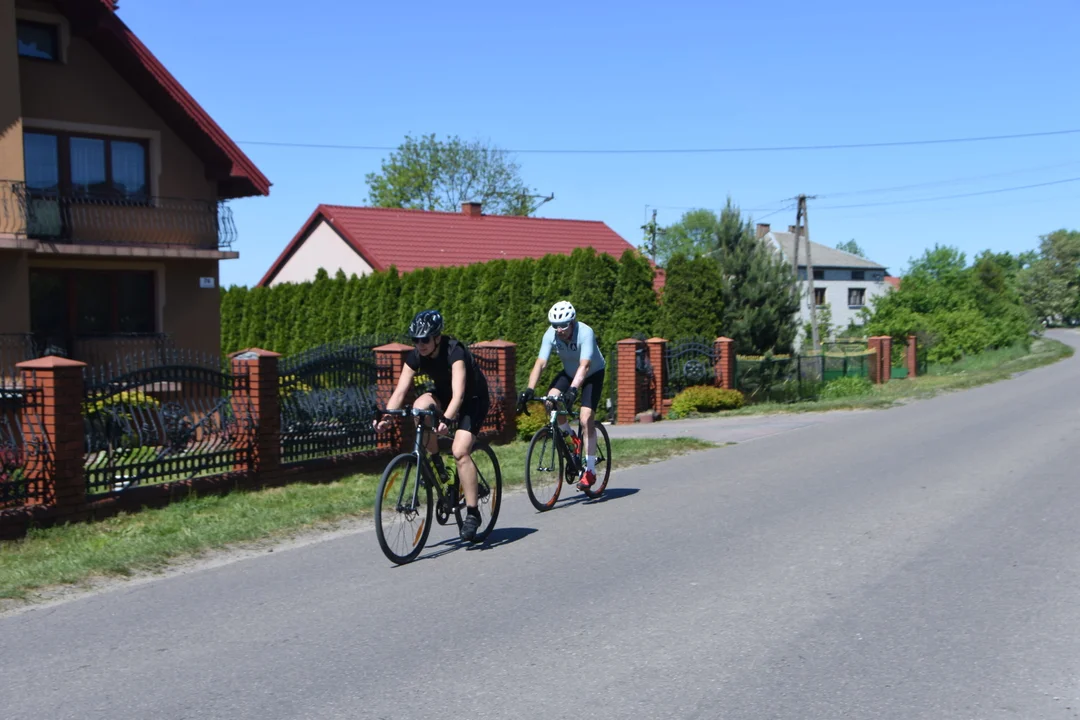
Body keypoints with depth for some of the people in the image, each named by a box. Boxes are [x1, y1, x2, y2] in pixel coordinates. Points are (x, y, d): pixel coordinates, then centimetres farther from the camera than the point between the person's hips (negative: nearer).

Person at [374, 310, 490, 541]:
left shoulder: (455, 351, -33)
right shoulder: (415, 356, -16)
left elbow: (458, 394, -43)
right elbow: (400, 390, -21)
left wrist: (446, 419, -59)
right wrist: (385, 415, -38)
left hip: (474, 399, -5)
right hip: (442, 392, 6)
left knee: (460, 451, -23)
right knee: (419, 407, -29)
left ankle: (472, 512, -13)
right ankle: (435, 461, -7)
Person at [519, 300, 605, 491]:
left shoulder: (585, 333, -34)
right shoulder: (551, 335, -22)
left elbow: (585, 365, -44)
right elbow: (540, 363, -28)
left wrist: (573, 389, -59)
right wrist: (530, 389, -42)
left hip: (593, 374, -4)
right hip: (569, 372, 4)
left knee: (586, 419, -17)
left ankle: (590, 471, -8)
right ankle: (569, 436, 5)